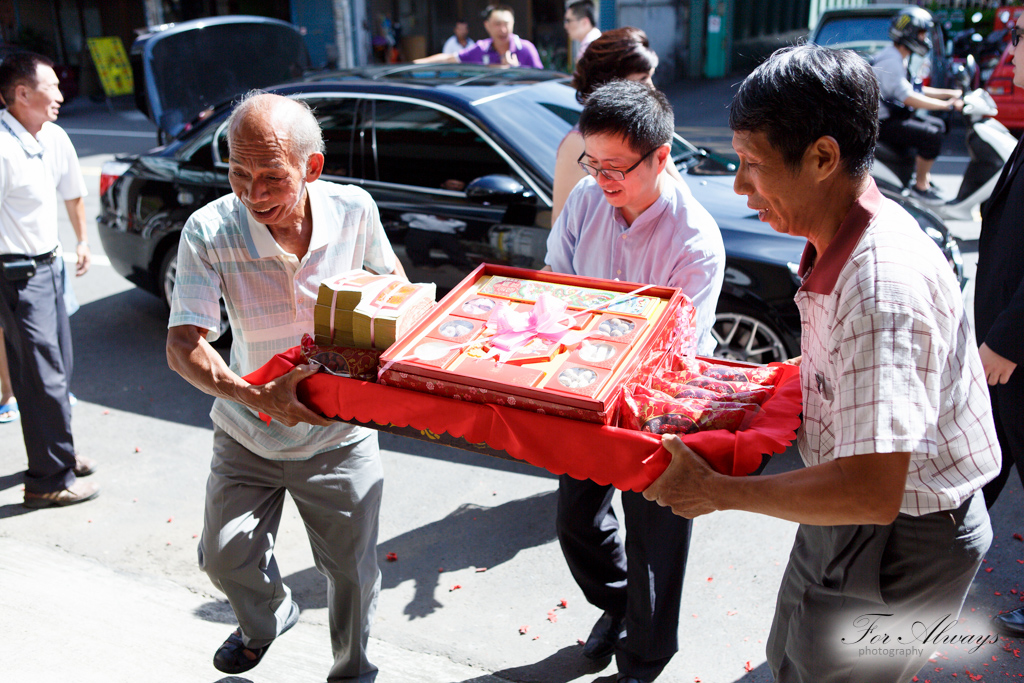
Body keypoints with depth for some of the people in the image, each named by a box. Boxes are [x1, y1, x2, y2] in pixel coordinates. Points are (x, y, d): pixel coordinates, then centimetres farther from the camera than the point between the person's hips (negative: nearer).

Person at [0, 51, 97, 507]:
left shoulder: (54, 138, 6)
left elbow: (72, 193, 23)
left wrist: (82, 241, 31)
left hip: (50, 264, 9)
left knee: (59, 366, 17)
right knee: (43, 376, -5)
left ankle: (59, 453, 34)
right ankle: (49, 481, 7)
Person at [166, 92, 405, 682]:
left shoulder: (354, 210, -17)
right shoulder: (210, 233, -22)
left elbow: (391, 276, 4)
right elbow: (183, 345, -27)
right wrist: (257, 397, -43)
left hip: (338, 436, 0)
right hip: (247, 435, 0)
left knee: (353, 569, 9)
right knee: (226, 556, 8)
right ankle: (268, 619, 45)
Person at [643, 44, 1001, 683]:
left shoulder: (883, 287, -34)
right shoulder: (840, 238, -3)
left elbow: (871, 493, -36)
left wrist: (716, 491, -26)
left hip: (903, 540, -9)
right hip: (847, 521, 9)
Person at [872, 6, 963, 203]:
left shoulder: (898, 58, 13)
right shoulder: (890, 61, -20)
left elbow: (913, 90, 19)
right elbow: (909, 98, -28)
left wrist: (951, 93, 13)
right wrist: (948, 105, -24)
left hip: (892, 114, 11)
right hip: (880, 122, -11)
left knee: (938, 125, 17)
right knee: (931, 136, -21)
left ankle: (924, 174, 22)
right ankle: (920, 186, -10)